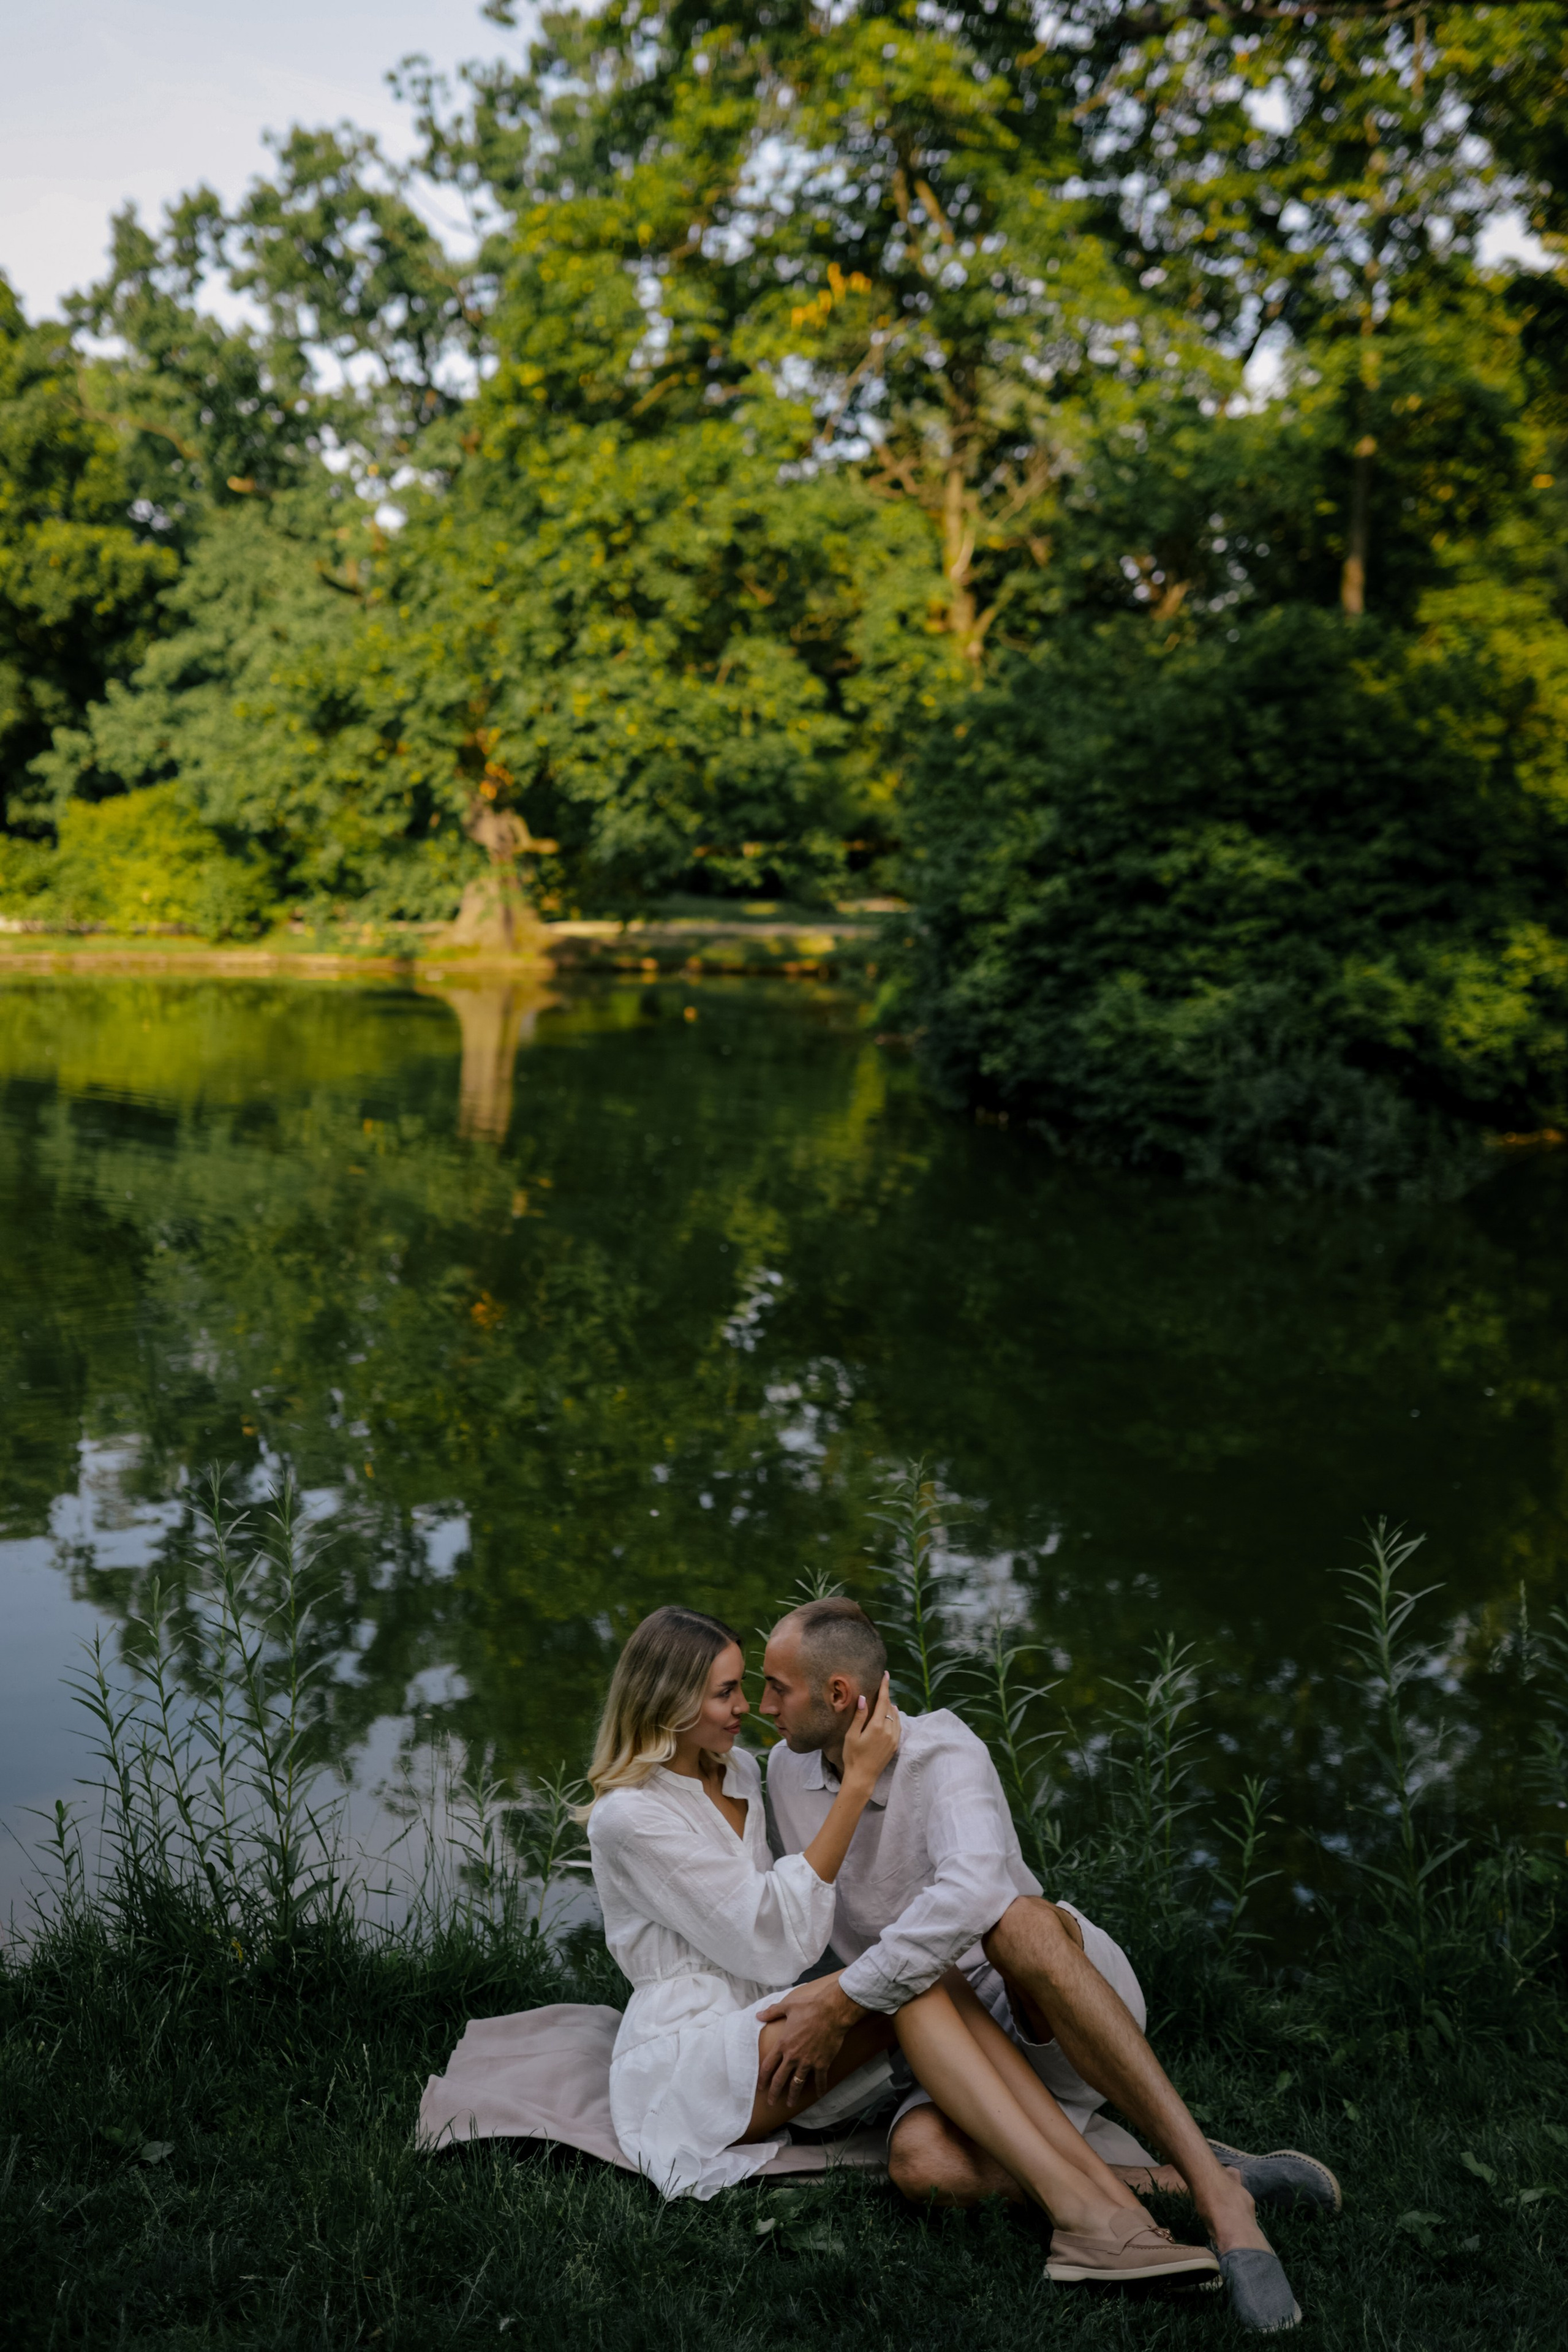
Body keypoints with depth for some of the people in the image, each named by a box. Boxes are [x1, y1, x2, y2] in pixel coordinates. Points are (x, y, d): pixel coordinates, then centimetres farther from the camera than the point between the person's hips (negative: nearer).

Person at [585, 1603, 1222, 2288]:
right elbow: (781, 1939, -18)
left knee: (935, 1987, -21)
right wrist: (857, 1782, -18)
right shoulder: (627, 1816, -14)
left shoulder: (737, 1771, 13)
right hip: (679, 2070, -7)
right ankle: (1076, 2207, -38)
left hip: (767, 2038, 7)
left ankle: (1113, 2192, -34)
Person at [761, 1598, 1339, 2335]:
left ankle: (1218, 2194, -43)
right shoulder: (791, 1770, 4)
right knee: (920, 2164, -33)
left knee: (1016, 1920, -43)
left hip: (1081, 2004, -5)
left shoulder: (943, 1754, -18)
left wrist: (843, 2002, -33)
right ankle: (1179, 2186, -24)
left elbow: (971, 1894, -38)